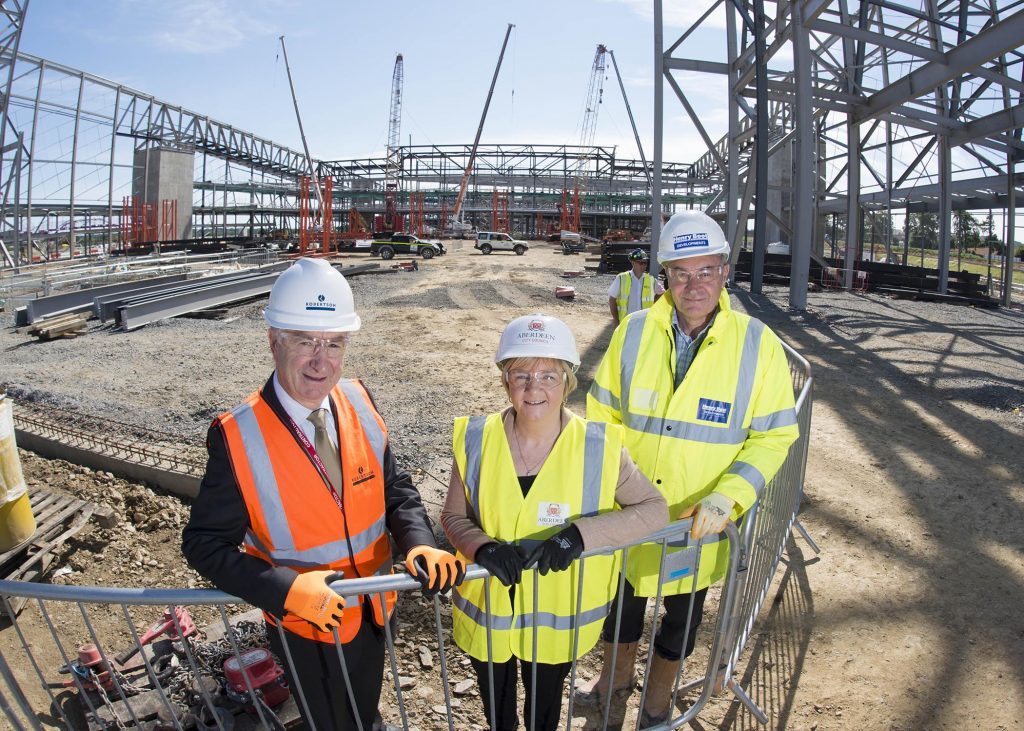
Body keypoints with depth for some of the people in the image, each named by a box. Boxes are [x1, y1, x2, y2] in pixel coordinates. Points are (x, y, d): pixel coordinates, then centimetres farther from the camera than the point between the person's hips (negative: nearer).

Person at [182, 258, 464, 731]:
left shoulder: (359, 402, -12)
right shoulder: (237, 436, -23)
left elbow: (394, 489, -3)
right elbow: (205, 544, -17)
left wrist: (419, 545, -21)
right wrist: (287, 588, -30)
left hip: (374, 611, 4)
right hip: (306, 626, -3)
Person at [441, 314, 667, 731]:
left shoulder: (598, 447, -19)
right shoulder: (476, 440, -15)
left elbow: (655, 509, -15)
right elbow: (453, 517, -6)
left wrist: (582, 533, -29)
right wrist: (482, 547, -28)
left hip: (557, 616, -1)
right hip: (487, 610, 1)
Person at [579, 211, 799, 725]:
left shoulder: (758, 346, -14)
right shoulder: (633, 333, -10)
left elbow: (773, 436, -10)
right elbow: (602, 415, 0)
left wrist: (726, 498, -23)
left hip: (698, 524, -1)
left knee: (681, 613, 23)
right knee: (621, 601, 24)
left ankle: (658, 696, 51)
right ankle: (616, 673, 55)